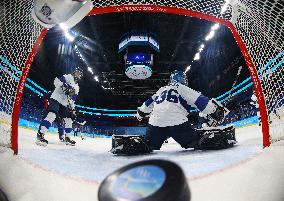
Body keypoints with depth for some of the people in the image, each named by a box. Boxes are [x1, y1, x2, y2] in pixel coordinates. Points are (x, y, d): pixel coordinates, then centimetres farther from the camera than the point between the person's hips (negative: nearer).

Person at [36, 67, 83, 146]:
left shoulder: (77, 87, 21)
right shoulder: (68, 77, 1)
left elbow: (73, 99, 20)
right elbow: (57, 81, -14)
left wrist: (73, 109, 10)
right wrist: (65, 86, -29)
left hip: (64, 104, 8)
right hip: (56, 98, -8)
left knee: (69, 119, 5)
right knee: (52, 115, -28)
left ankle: (67, 138, 15)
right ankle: (40, 135, -33)